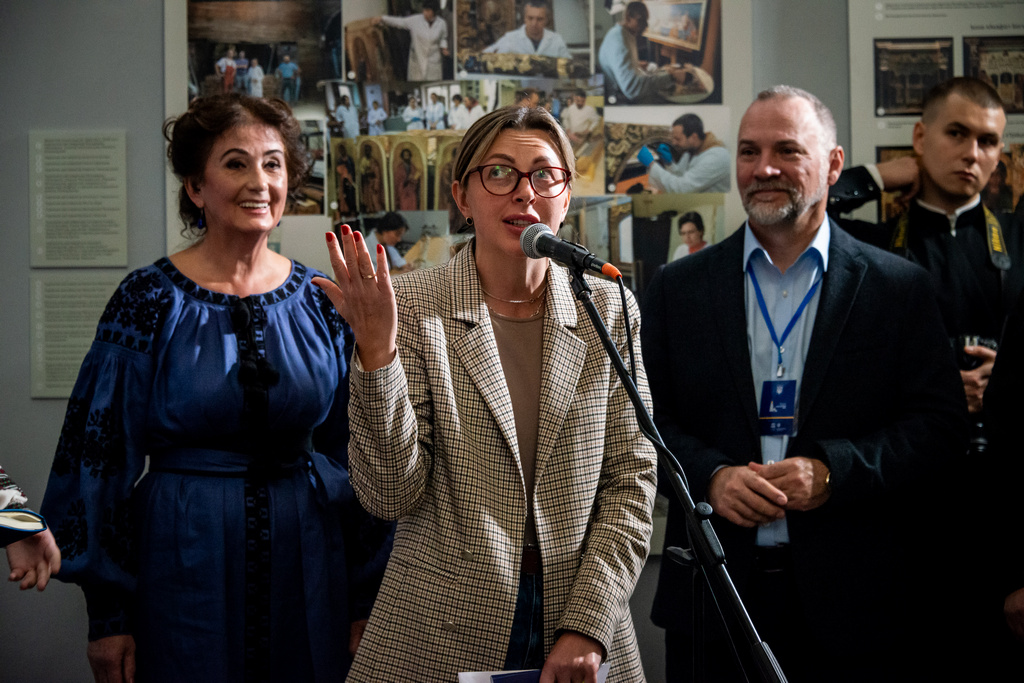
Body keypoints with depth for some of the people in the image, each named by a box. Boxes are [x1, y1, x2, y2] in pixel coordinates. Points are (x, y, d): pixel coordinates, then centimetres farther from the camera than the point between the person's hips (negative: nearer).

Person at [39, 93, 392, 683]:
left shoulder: (322, 303, 3)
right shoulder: (149, 301, -5)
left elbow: (357, 455, 8)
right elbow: (103, 452, -4)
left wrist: (366, 600, 6)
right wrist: (108, 615, -6)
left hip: (305, 563, 3)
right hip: (186, 562, -3)